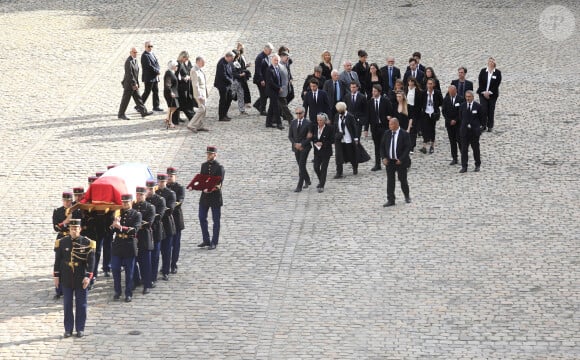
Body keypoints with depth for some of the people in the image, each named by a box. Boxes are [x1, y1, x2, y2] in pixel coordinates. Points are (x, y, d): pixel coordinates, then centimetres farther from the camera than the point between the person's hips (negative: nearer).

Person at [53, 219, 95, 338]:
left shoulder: (87, 243, -5)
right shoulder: (62, 242, 0)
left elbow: (91, 261, -5)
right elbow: (57, 260, 5)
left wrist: (88, 276, -12)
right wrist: (56, 276, 3)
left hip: (81, 280, -1)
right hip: (66, 279, 1)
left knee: (81, 305, 4)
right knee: (68, 305, 6)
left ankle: (80, 329, 13)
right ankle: (68, 329, 13)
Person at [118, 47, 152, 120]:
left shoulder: (134, 60, 11)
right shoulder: (129, 62, -20)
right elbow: (129, 74, -23)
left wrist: (136, 83, 18)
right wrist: (134, 84, -22)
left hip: (134, 84, 9)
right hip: (129, 84, -9)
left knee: (138, 98, 9)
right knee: (125, 99, 0)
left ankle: (143, 112, 12)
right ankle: (121, 114, 8)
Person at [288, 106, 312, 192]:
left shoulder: (308, 123, -8)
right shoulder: (293, 122, 5)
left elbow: (310, 137, -9)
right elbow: (290, 136, 7)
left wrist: (301, 144, -15)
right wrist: (295, 144, -8)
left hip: (305, 147, -5)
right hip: (296, 147, 5)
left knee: (301, 166, -10)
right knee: (301, 165, 15)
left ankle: (299, 186, -10)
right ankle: (307, 181, 35)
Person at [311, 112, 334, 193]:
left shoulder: (329, 128, -11)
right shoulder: (315, 127, 1)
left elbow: (332, 140, -9)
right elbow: (312, 138, 13)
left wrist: (322, 143, -17)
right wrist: (315, 143, -8)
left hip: (326, 152, -4)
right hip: (317, 151, 4)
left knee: (323, 168, -2)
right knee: (316, 167, 2)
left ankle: (322, 186, 4)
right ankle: (321, 181, 29)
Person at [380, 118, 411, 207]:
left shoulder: (404, 134, -10)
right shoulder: (387, 134, 3)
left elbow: (408, 147, -11)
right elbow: (382, 146, 9)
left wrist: (401, 159, -17)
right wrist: (383, 158, -5)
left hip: (400, 162, -3)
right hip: (389, 161, 3)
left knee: (403, 179, 7)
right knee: (390, 180, 1)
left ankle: (407, 196, 29)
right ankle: (390, 200, 5)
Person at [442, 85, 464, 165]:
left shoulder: (461, 99, -4)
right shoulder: (446, 100, 5)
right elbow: (444, 111, 5)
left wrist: (455, 120, -11)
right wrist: (449, 121, -6)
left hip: (458, 123, -3)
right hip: (449, 123, 3)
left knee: (459, 140, -8)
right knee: (452, 141, 4)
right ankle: (454, 159, 7)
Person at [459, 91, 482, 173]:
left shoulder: (477, 106, -4)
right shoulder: (462, 106, 3)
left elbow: (481, 118, 3)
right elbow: (460, 117, 11)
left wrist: (477, 126, 2)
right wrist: (463, 127, 7)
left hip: (474, 131, -2)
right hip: (464, 130, 2)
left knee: (475, 148, 7)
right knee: (464, 149, 0)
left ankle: (477, 165, 20)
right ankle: (464, 167, 2)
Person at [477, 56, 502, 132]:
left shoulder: (497, 73, -2)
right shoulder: (483, 71, 2)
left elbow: (497, 84, -6)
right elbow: (480, 82, 0)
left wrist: (489, 92, -12)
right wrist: (484, 92, -10)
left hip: (492, 94, -1)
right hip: (483, 94, 1)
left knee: (491, 110, 2)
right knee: (483, 109, -5)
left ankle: (490, 126, 8)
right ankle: (483, 125, 5)